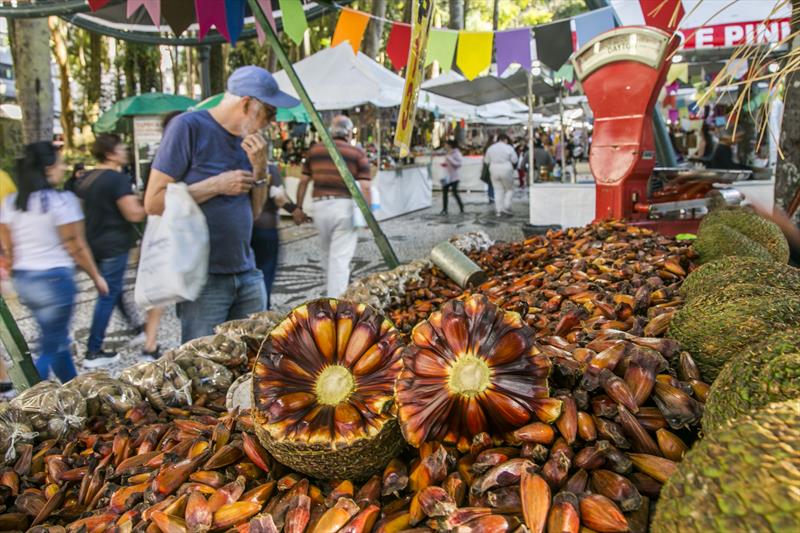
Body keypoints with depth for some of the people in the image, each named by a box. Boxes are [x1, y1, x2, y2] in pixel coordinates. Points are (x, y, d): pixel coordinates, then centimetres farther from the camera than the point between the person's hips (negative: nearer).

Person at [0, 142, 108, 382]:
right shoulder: (62, 200, -14)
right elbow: (76, 247, -12)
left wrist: (21, 271, 20)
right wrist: (96, 276, -1)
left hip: (23, 280, 8)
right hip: (54, 279, -8)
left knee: (56, 337, 22)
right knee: (51, 347, 1)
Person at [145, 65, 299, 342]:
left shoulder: (247, 138, 11)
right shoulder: (189, 126, -8)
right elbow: (153, 202, -11)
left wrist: (259, 167, -2)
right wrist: (217, 185, -14)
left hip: (247, 275, 6)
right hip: (203, 278, -6)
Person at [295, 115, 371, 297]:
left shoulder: (314, 149, 11)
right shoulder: (358, 153, 1)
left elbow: (303, 181, 12)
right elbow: (365, 187, -5)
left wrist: (299, 207, 19)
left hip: (320, 205, 4)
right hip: (345, 206, -4)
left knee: (328, 255, 21)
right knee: (340, 258, -1)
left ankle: (330, 293, 35)